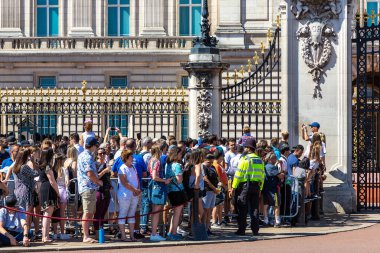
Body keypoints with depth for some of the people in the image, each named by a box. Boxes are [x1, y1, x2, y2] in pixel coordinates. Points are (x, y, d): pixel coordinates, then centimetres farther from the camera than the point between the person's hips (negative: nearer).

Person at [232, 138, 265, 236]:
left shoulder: (245, 159, -9)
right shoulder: (259, 160, 11)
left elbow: (238, 174, -10)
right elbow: (262, 175, 14)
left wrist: (234, 187, -6)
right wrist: (260, 188, 19)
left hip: (245, 185, -6)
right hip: (256, 186, 6)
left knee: (242, 209, 0)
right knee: (254, 208, 8)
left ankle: (241, 229, 0)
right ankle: (255, 229, 8)